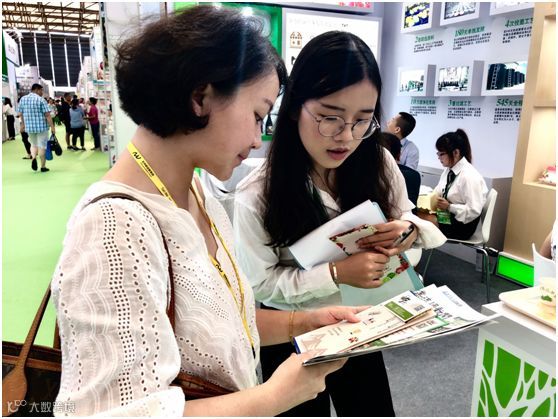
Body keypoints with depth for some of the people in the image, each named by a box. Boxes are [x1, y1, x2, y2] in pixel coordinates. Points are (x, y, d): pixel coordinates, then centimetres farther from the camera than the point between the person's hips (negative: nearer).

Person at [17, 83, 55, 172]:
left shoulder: (22, 99, 7)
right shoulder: (41, 100, -10)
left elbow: (20, 114, 12)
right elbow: (47, 115, -15)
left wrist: (23, 124, 23)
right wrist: (52, 127, -14)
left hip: (29, 127, 5)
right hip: (42, 126, -5)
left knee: (33, 144, 21)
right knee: (42, 146, 3)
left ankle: (33, 158, -5)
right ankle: (43, 166, 8)